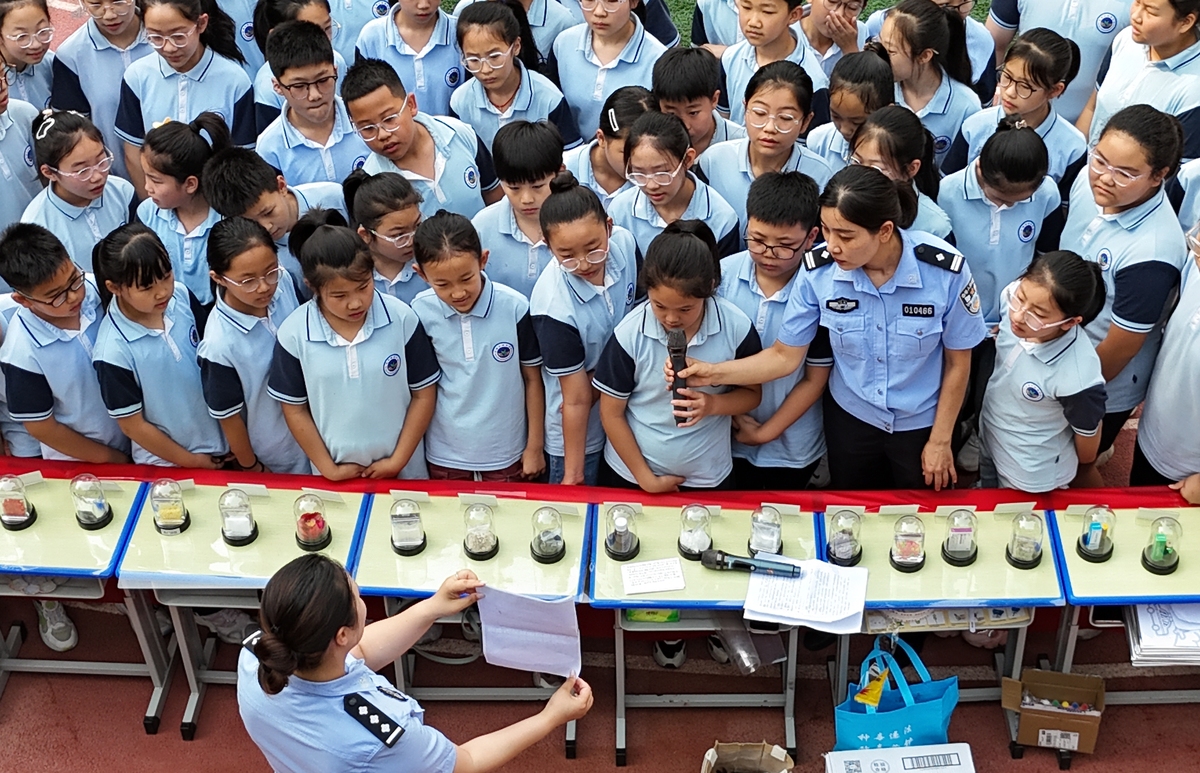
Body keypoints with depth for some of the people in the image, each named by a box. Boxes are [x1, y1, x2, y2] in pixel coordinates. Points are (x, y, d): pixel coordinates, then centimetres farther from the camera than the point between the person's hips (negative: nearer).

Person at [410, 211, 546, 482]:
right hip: (444, 456, 1)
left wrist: (535, 447, 1)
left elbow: (533, 378, -4)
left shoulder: (515, 308, -16)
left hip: (506, 453, -1)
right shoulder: (421, 313, -13)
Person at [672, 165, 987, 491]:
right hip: (850, 418, 2)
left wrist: (940, 441, -5)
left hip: (921, 424, -1)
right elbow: (785, 355, -11)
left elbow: (958, 363, -12)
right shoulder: (819, 271, -22)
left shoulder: (944, 269, -27)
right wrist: (713, 372, -24)